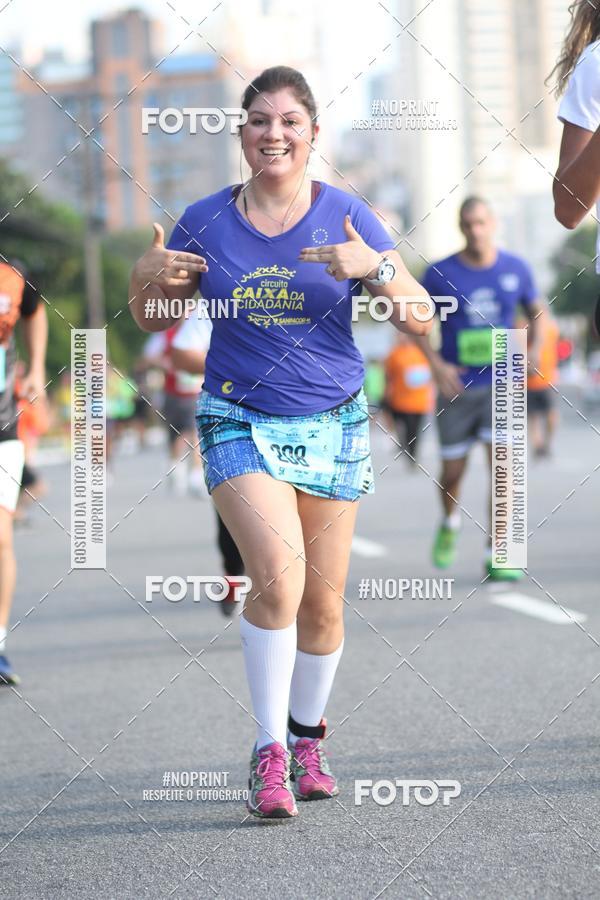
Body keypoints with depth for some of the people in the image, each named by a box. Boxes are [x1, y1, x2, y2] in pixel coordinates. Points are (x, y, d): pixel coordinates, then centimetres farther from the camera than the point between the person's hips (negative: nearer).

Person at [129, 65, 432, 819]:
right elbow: (152, 319, 12)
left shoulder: (346, 217, -2)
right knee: (277, 575, -21)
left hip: (333, 424, 1)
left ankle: (306, 739, 27)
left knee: (322, 603, 5)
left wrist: (375, 269, -23)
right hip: (239, 422, -1)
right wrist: (146, 276, -10)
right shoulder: (205, 221, 0)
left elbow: (420, 321, -4)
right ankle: (269, 753, -13)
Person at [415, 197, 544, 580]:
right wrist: (436, 364, -10)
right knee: (452, 472, 9)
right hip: (457, 388, 0)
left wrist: (533, 350, -3)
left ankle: (496, 557, -10)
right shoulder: (440, 274, -7)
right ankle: (451, 522, 43)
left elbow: (536, 312, 15)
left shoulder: (516, 269, -1)